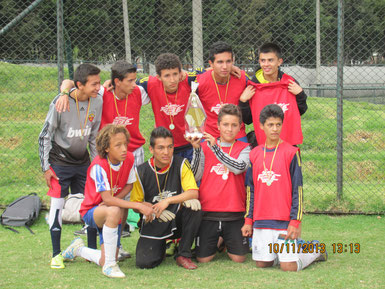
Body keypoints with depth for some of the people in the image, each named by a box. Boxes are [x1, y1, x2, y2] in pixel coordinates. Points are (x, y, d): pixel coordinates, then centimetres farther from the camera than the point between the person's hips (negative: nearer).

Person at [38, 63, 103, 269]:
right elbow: (45, 136, -9)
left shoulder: (97, 102, -5)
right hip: (59, 161, -4)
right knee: (57, 204, -6)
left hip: (83, 162, 4)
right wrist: (46, 167, -9)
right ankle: (56, 254, 5)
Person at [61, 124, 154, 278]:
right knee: (114, 211, -41)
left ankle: (79, 249, 30)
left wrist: (115, 200, -19)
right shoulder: (99, 166, -27)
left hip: (112, 215, 5)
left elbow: (129, 185, 2)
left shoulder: (129, 158, -11)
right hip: (91, 212, -5)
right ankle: (110, 265, -27)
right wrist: (139, 206, -38)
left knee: (104, 262, -5)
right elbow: (107, 199, -32)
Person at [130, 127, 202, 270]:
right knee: (144, 262, -22)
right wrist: (154, 209, -20)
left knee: (194, 205, -31)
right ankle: (162, 246, 18)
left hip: (177, 220, 1)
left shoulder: (181, 164, -5)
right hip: (154, 225, -1)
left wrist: (167, 201, -27)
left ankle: (184, 254, -13)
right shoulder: (141, 172, -5)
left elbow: (193, 193, -15)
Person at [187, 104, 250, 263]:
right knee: (203, 258, -2)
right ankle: (216, 242, 32)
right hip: (208, 212, 1)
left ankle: (227, 243, 30)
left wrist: (215, 148, -21)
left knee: (238, 258, -4)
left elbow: (239, 168, -18)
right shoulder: (205, 146, 6)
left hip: (234, 214, 0)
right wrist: (197, 149, -14)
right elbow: (196, 176, -3)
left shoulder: (244, 148, 4)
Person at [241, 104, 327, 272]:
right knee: (262, 263, 5)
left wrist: (295, 221, -10)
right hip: (261, 221, 4)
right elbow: (251, 190, 13)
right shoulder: (255, 154, 8)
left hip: (284, 220, -4)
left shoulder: (291, 152, -4)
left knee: (289, 266, -8)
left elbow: (297, 190, -5)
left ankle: (315, 250, 22)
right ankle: (296, 247, 30)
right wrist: (248, 220, 10)